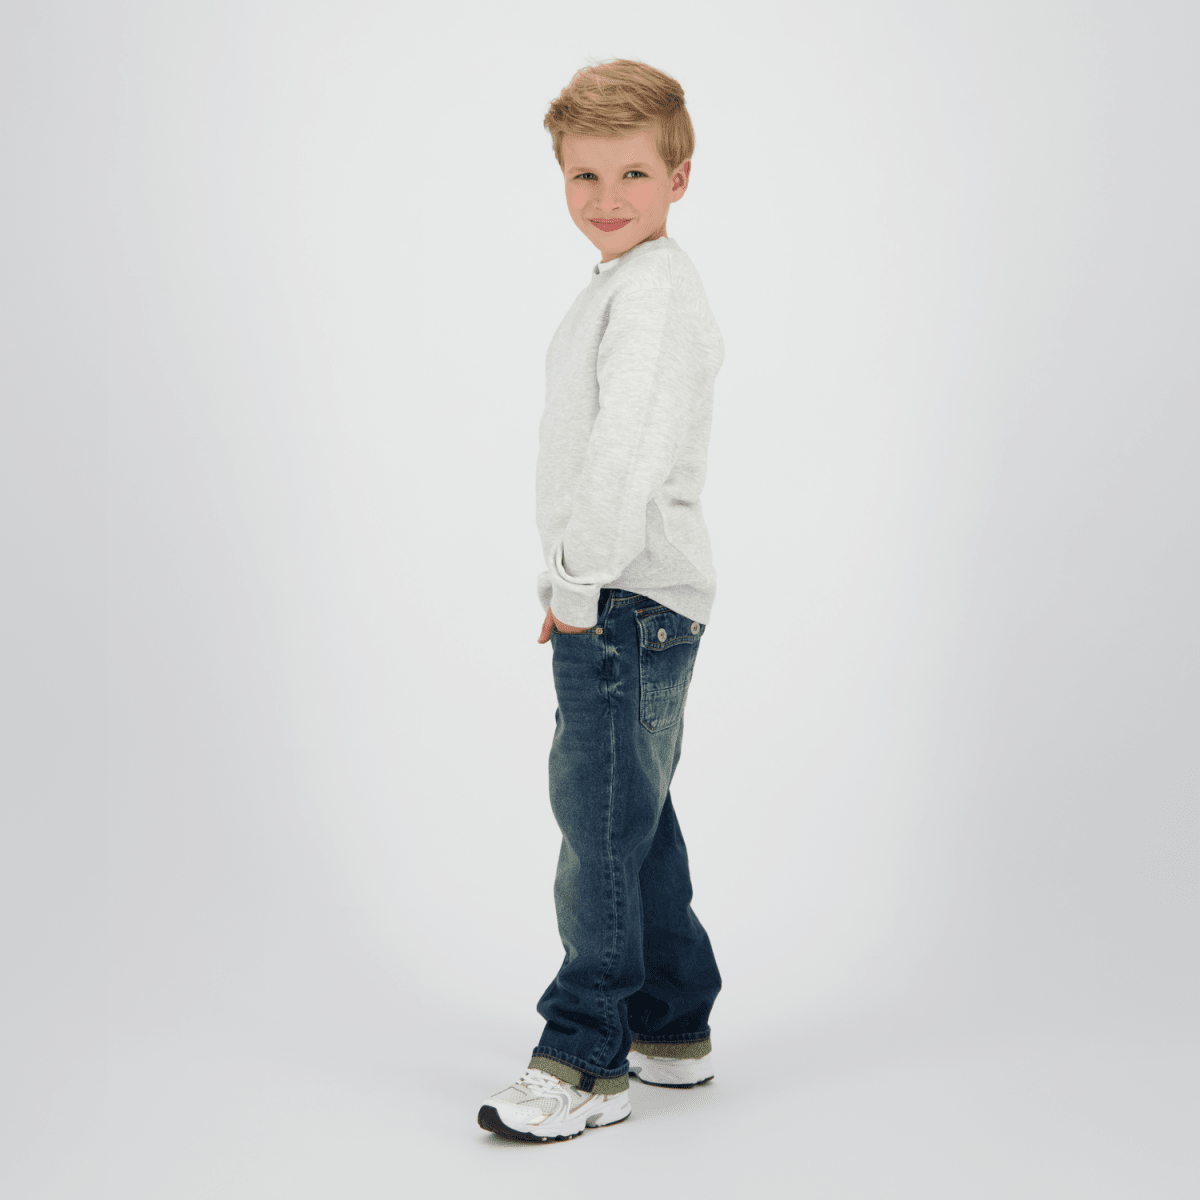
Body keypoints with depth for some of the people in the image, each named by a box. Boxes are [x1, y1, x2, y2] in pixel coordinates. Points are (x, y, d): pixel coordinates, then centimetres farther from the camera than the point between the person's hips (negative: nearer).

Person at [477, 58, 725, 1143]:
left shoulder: (655, 289, -14)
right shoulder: (622, 288, 20)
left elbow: (630, 451, -24)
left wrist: (582, 585, -18)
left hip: (632, 603, -11)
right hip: (621, 605, 11)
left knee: (601, 824, -7)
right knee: (634, 823, 16)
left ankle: (585, 1061, 1)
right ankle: (674, 1029, 28)